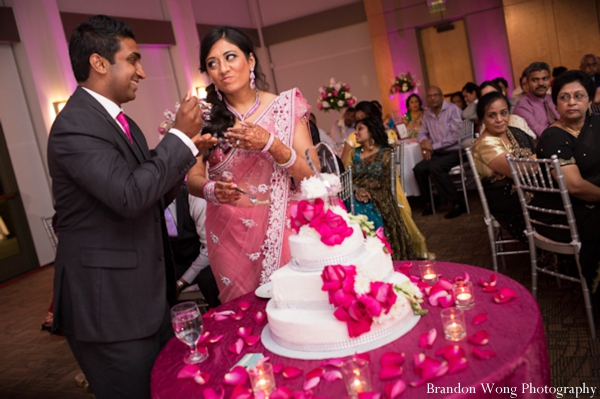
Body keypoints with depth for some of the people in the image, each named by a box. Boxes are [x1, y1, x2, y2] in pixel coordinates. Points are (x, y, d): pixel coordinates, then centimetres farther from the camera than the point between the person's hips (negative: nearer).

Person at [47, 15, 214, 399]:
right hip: (107, 305, -9)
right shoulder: (73, 126, -17)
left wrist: (188, 150, 1)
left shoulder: (123, 123, 12)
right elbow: (129, 196, -30)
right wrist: (179, 136, -21)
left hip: (146, 294, 9)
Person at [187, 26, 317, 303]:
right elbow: (193, 178, 4)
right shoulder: (206, 118, 1)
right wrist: (211, 190, -17)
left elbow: (312, 176, -6)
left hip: (282, 231, -1)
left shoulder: (285, 106, -2)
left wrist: (271, 144, -20)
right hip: (229, 238, 1)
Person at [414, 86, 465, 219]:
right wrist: (424, 142, -8)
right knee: (418, 169, -15)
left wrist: (433, 146, -17)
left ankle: (457, 203, -20)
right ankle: (429, 202, 4)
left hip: (454, 151, -6)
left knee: (435, 167, -31)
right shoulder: (427, 114, 10)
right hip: (438, 153, 6)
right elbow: (422, 133, 17)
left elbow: (456, 135, -18)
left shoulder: (453, 109, -10)